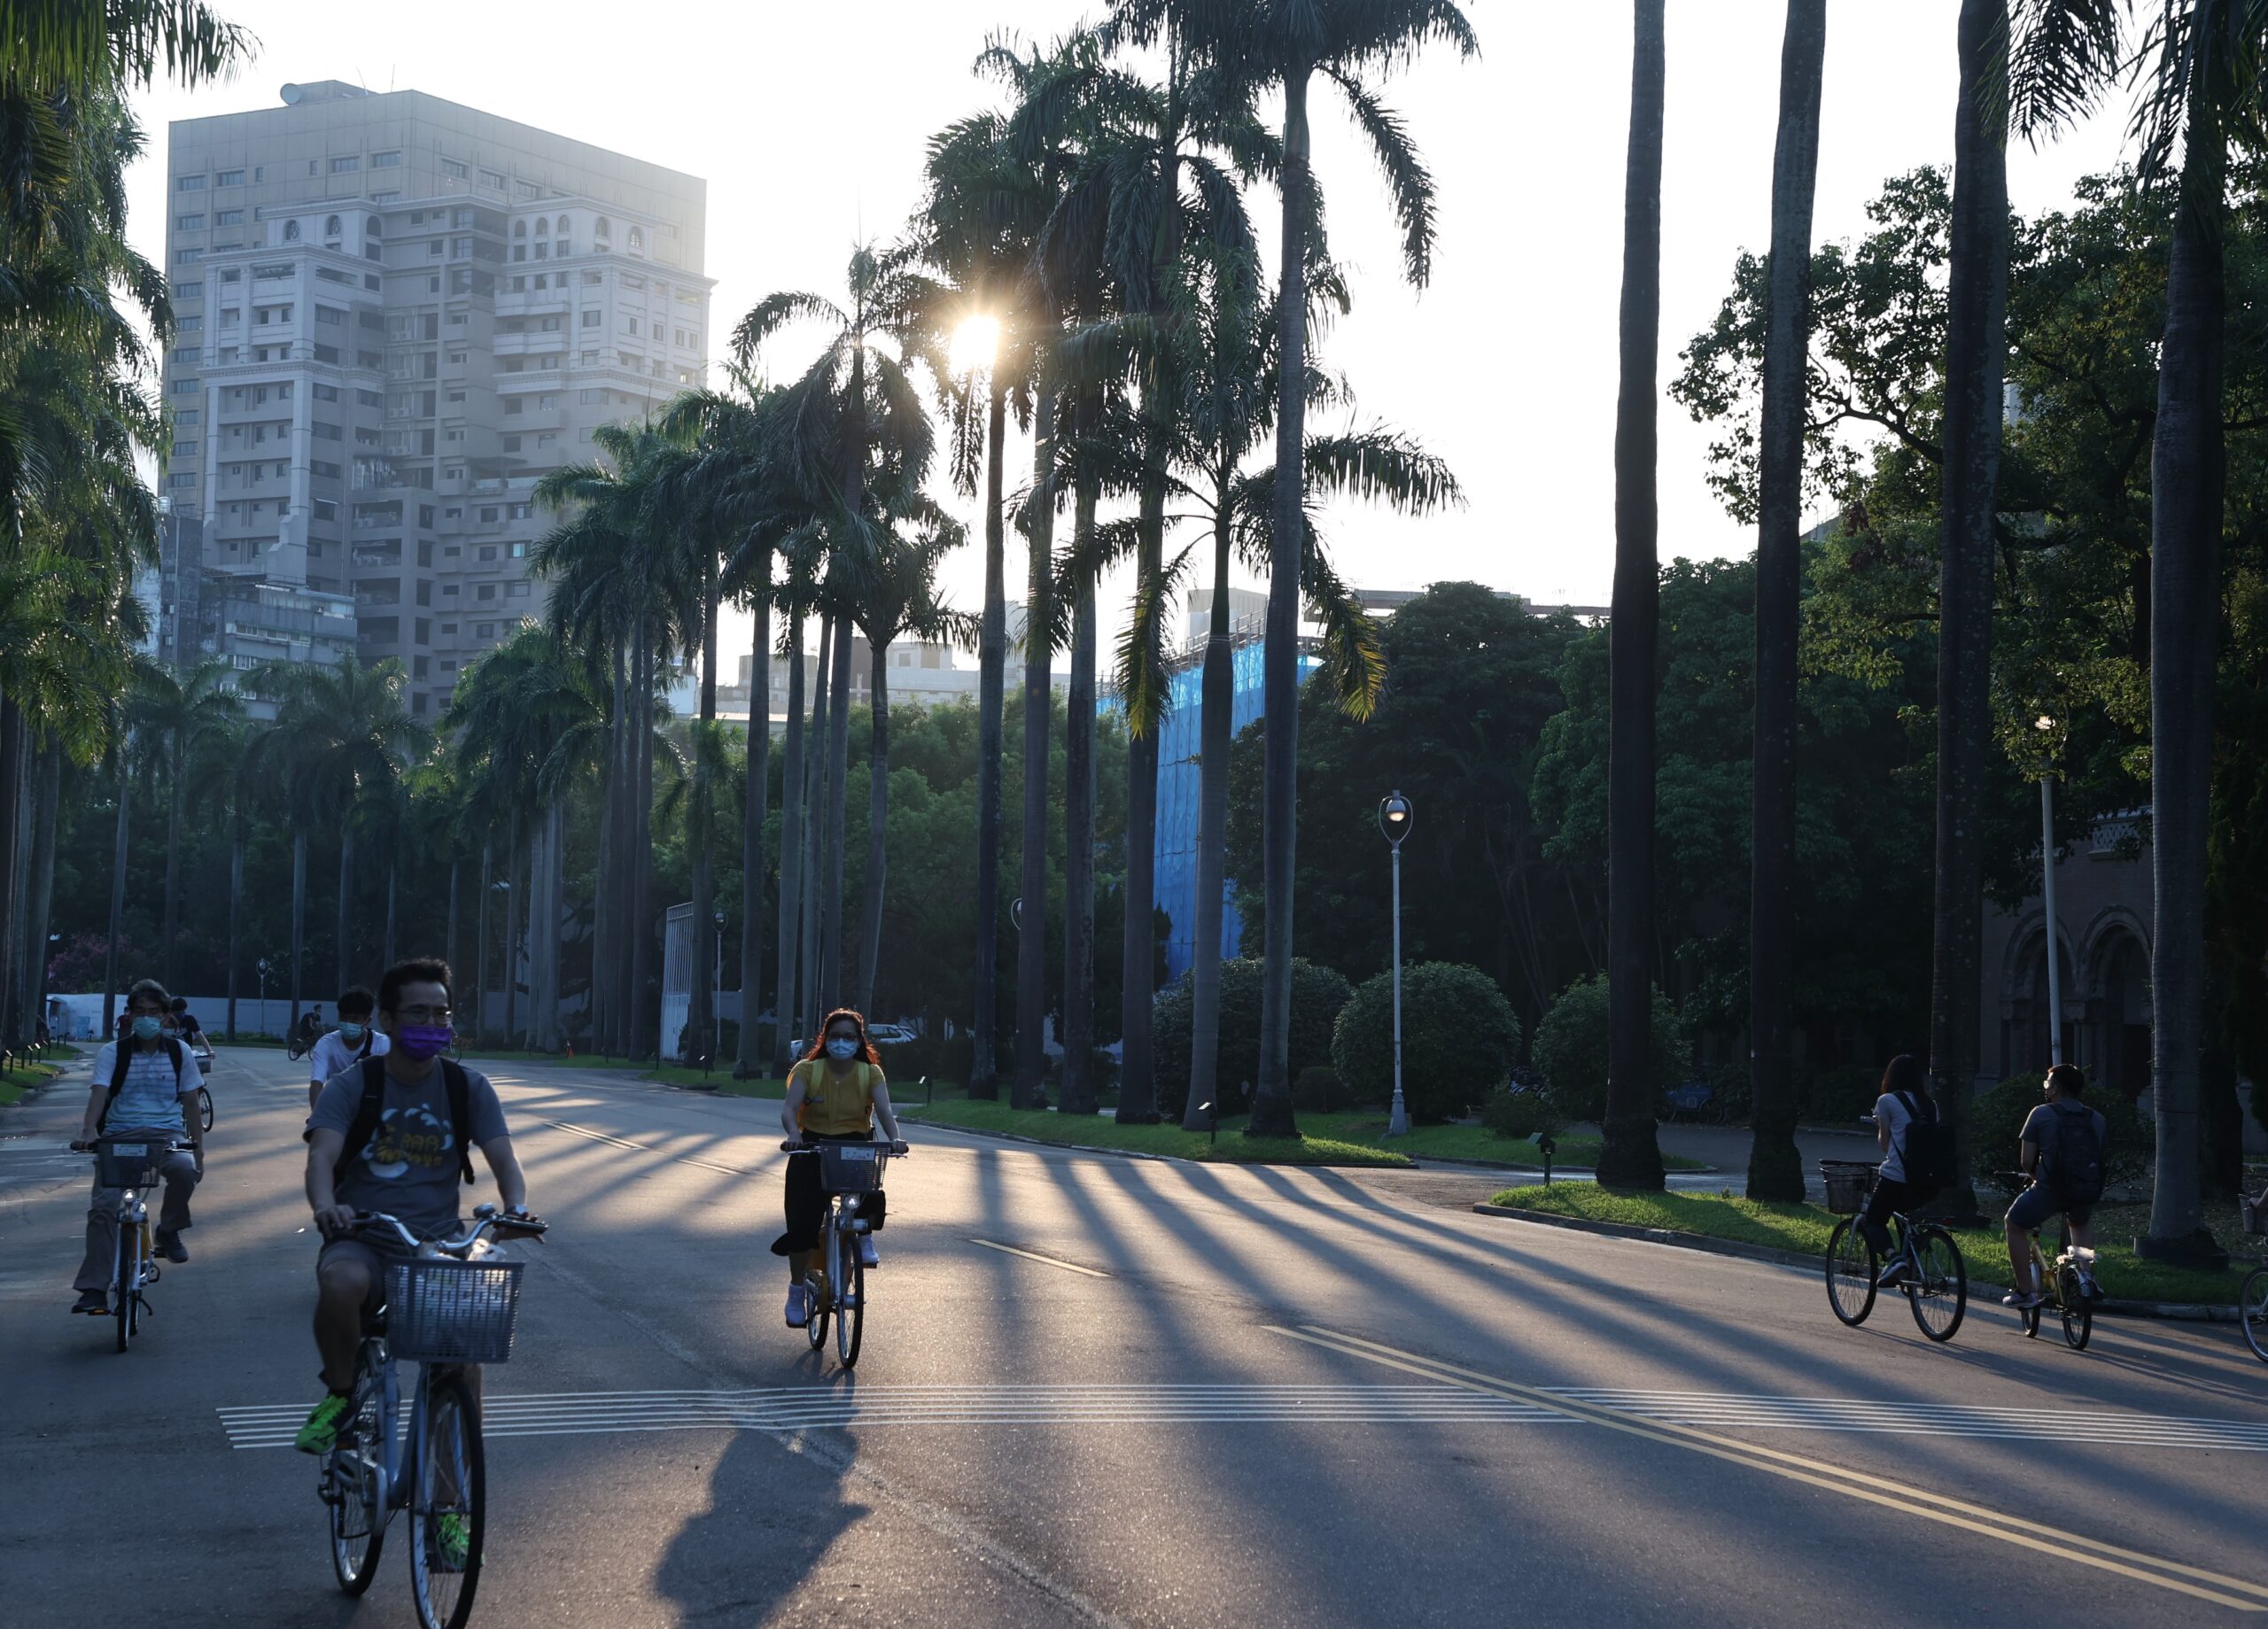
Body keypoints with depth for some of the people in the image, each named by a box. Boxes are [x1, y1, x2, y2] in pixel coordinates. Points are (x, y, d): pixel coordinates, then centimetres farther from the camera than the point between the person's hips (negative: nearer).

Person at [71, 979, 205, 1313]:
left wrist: (199, 1151, 7)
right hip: (119, 1135, 0)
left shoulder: (178, 1053, 8)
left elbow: (190, 1104, 11)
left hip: (166, 1134, 1)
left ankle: (169, 1231, -5)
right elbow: (99, 1093, -11)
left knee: (185, 1169, -34)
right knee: (103, 1205, -20)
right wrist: (89, 1129, -30)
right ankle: (94, 1289, -17)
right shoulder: (112, 1053, 3)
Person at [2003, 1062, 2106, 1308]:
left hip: (2050, 1188, -4)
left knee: (2015, 1224, 20)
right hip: (2088, 1192, 5)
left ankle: (2025, 1292, 15)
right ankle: (2087, 1273, 20)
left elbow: (2026, 1161, -1)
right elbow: (2099, 1158, 13)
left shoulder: (2042, 1114, 0)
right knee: (2081, 1223, 38)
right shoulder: (2097, 1120, 11)